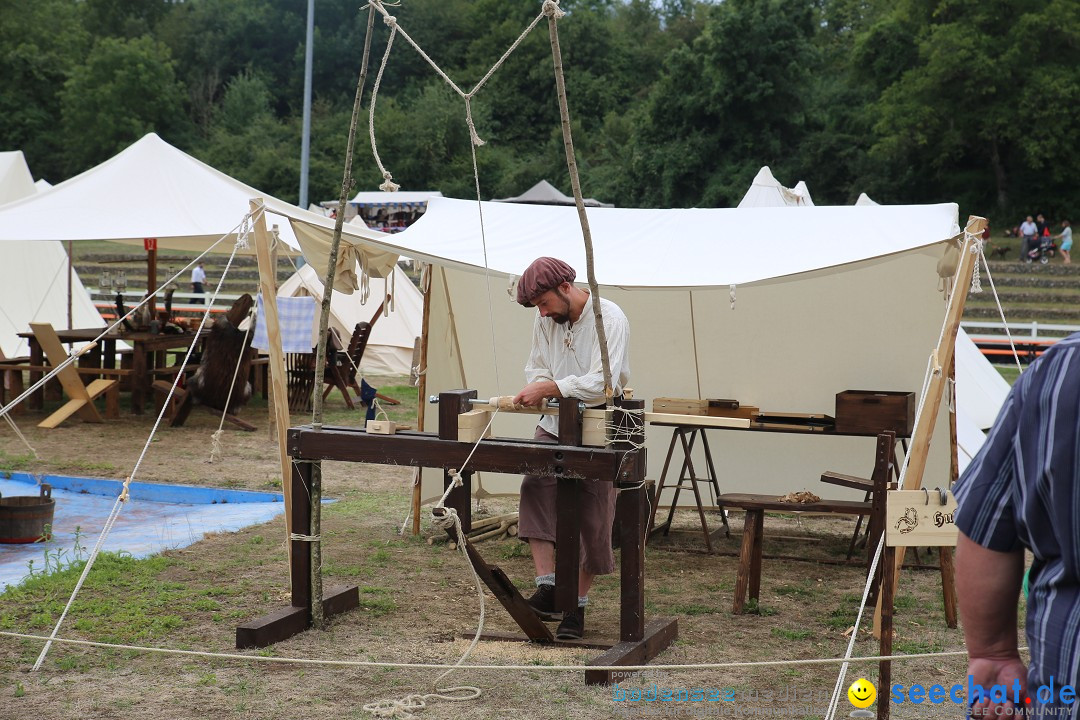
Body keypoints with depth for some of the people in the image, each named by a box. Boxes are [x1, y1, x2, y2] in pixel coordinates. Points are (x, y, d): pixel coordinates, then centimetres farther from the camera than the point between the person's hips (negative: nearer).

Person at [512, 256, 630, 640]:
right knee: (535, 488, -20)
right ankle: (547, 587, -20)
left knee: (592, 518, -1)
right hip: (554, 425, 5)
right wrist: (535, 388, -9)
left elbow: (602, 384, -24)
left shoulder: (609, 319, -16)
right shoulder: (545, 320, 5)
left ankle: (577, 606, 11)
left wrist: (548, 389, -24)